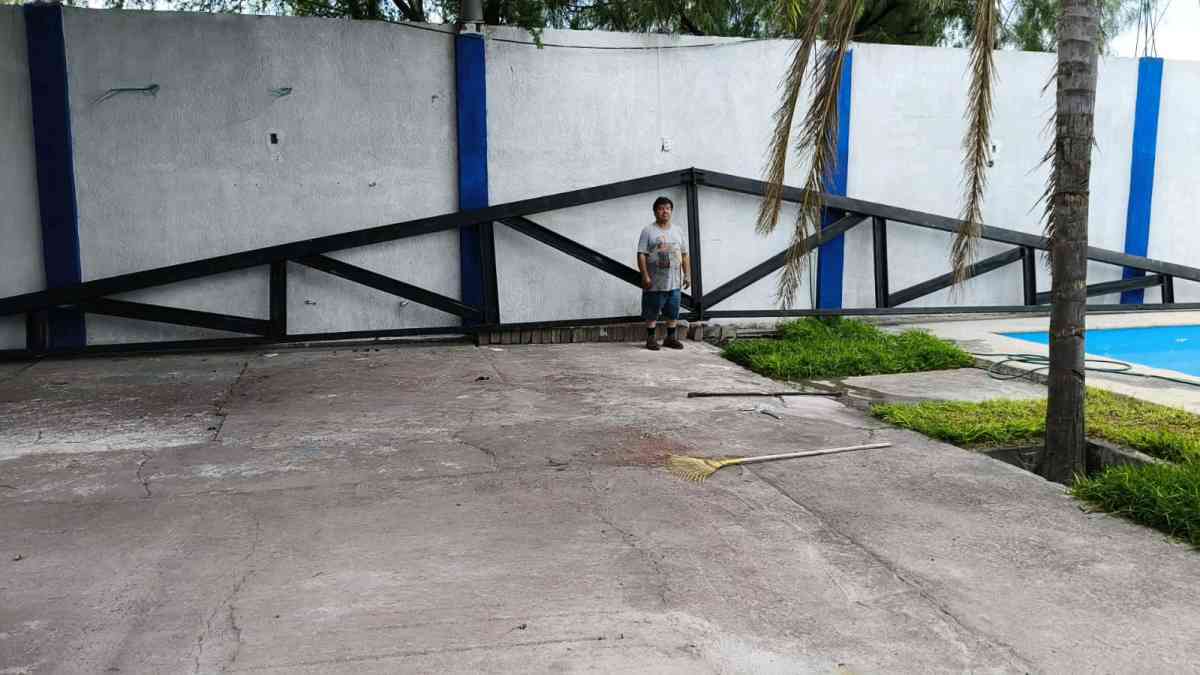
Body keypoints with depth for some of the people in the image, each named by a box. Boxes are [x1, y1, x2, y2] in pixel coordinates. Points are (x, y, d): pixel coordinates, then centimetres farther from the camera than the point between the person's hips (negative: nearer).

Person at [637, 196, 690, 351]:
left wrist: (687, 275, 6)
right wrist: (645, 276, -15)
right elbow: (641, 255, -8)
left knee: (673, 311, 9)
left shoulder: (679, 232, 12)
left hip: (674, 281, 5)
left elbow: (684, 255, 13)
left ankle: (670, 337, 20)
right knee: (652, 312, 2)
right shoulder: (648, 231, -3)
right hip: (655, 282, -4)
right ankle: (650, 338, 12)